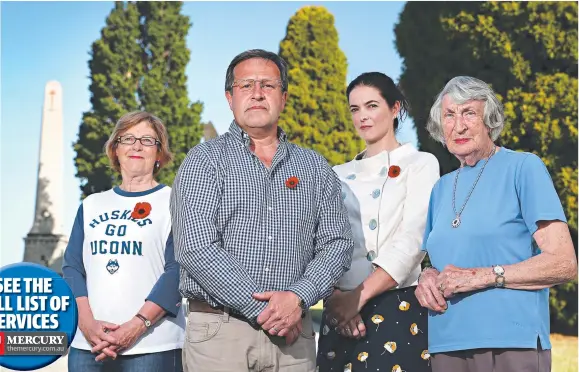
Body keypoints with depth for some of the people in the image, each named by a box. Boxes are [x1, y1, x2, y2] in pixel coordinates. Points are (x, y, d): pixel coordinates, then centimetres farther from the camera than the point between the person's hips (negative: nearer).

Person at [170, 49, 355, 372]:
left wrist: (298, 297, -13)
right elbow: (197, 248, -11)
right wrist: (263, 309, -14)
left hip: (294, 335, 3)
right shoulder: (204, 160, 1)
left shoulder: (315, 167, 12)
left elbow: (336, 243, 4)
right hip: (219, 332, -2)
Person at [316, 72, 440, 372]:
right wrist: (334, 297, -12)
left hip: (398, 306, -3)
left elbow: (412, 240, -9)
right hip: (341, 311, 4)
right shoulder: (340, 175, 15)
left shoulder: (420, 164, 4)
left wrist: (359, 296, -18)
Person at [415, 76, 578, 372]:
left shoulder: (524, 167, -3)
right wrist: (427, 278, -1)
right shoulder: (441, 188, 14)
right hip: (445, 346, 5)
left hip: (511, 345, -5)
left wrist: (482, 276, -16)